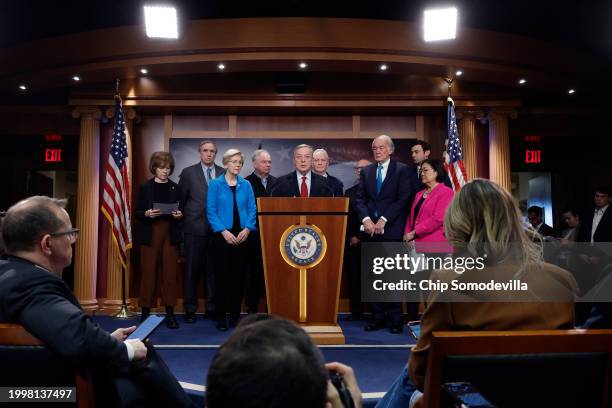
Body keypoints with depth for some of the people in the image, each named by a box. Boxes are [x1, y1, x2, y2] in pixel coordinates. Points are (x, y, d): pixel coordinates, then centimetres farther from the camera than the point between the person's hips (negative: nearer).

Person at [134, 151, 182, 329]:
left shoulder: (175, 188, 9)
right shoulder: (145, 187, 4)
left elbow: (181, 211, 12)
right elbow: (137, 213, 3)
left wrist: (179, 215, -10)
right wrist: (146, 214, -17)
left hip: (170, 234, 1)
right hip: (150, 234, -1)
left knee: (170, 273, 0)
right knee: (148, 272, 0)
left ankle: (170, 312, 6)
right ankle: (145, 312, 9)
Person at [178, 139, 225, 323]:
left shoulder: (224, 173, 8)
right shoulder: (188, 172, 4)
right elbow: (181, 200, 6)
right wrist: (184, 220, 5)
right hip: (194, 227, -1)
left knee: (213, 269, 5)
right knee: (192, 269, 3)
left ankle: (212, 308, 16)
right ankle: (190, 309, 13)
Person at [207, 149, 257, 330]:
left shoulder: (246, 185, 9)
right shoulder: (215, 184, 1)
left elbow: (252, 210, 5)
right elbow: (211, 211, -4)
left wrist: (247, 229, -11)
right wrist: (224, 231, -14)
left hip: (242, 236, 3)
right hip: (222, 235, -2)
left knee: (238, 275, 5)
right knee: (222, 276, 0)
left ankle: (235, 314, 16)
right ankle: (221, 316, 9)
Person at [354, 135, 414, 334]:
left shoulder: (402, 170, 4)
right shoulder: (366, 171, 16)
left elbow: (403, 199, -6)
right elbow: (360, 198, 9)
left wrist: (383, 220, -12)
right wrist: (366, 219, -8)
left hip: (392, 229, -4)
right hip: (370, 230, 4)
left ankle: (395, 318, 7)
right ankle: (378, 316, 12)